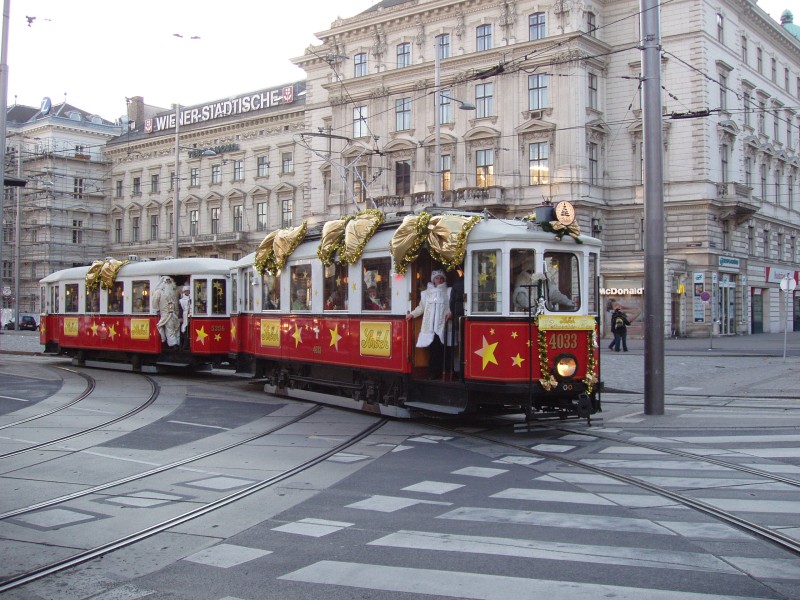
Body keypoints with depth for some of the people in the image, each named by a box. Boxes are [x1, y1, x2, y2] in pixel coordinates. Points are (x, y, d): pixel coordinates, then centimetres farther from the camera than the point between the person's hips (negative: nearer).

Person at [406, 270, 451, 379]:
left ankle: (441, 372, -5)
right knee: (432, 349, -1)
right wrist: (412, 314, 6)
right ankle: (434, 373, 4)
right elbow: (421, 307, 17)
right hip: (430, 325, 2)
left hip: (442, 325, -2)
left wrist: (450, 312, -15)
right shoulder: (426, 293, 15)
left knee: (441, 349, -9)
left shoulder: (448, 292, 10)